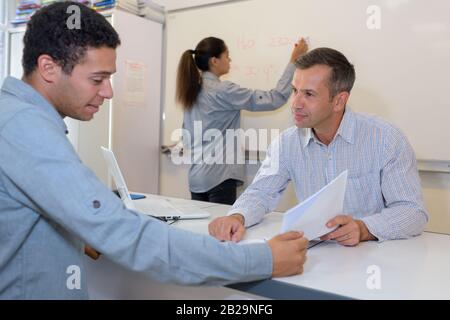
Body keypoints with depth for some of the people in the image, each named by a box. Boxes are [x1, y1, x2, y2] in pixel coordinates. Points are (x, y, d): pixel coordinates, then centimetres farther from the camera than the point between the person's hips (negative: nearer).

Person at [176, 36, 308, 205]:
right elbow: (274, 99, -15)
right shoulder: (223, 91, -15)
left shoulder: (192, 91, 9)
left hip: (196, 175, 8)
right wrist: (293, 61, -8)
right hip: (218, 176, -8)